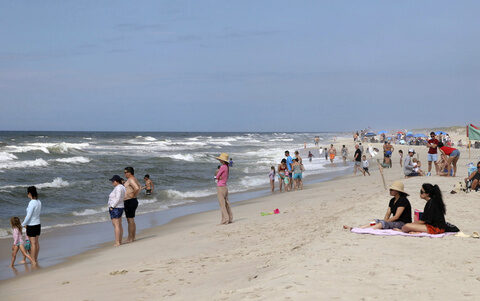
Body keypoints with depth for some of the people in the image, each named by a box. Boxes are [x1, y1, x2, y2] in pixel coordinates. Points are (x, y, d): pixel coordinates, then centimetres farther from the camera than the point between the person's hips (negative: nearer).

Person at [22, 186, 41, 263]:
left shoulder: (32, 203, -23)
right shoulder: (39, 202, 1)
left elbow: (28, 216, -21)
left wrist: (22, 224, -9)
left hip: (31, 226, -8)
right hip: (38, 224, 8)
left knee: (33, 243, 1)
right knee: (36, 242, 15)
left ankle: (33, 260, 10)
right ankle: (36, 259, 24)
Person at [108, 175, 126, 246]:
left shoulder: (118, 188, -18)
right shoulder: (122, 187, 12)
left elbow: (117, 199, -24)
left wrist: (112, 207, -19)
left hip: (115, 208, -11)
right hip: (120, 208, 11)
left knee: (116, 225, -10)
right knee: (119, 225, 11)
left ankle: (117, 243, -12)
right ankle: (120, 241, 13)